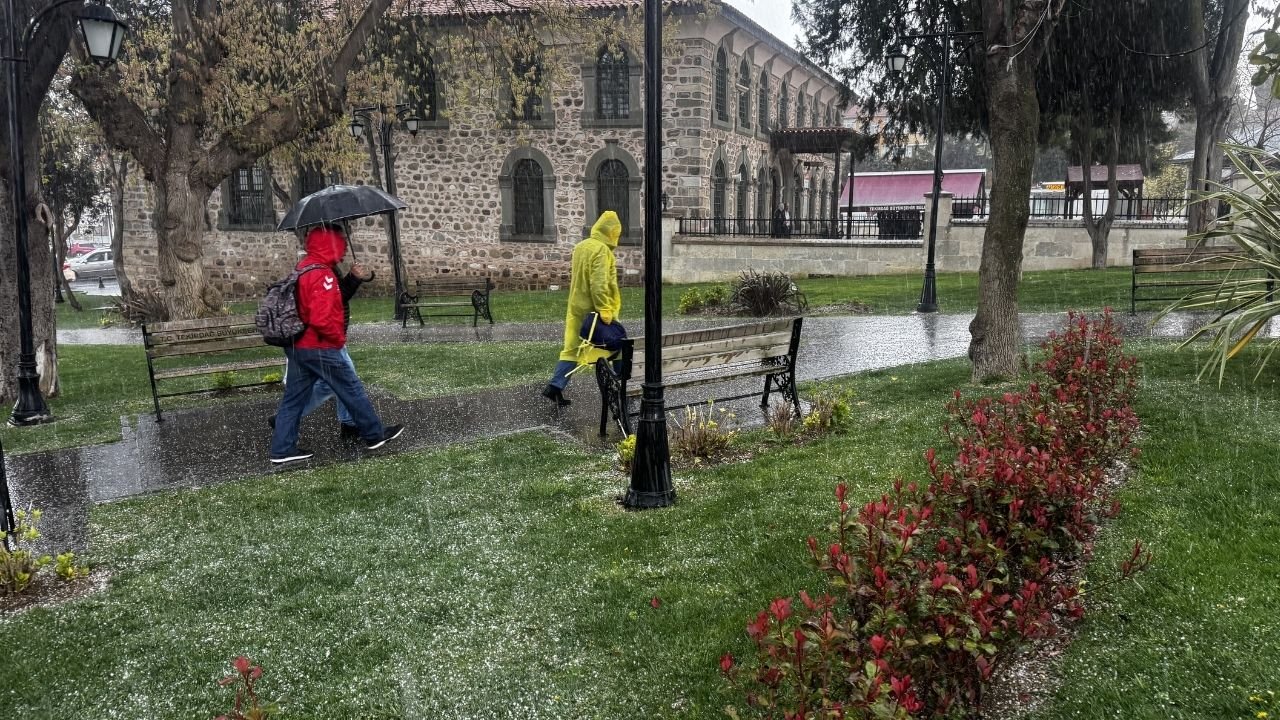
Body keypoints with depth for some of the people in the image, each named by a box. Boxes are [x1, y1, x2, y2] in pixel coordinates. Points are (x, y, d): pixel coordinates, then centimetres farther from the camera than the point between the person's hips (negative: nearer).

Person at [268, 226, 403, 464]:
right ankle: (375, 435, 17)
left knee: (294, 397, 10)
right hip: (320, 349, -9)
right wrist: (339, 338, -14)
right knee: (353, 390, 5)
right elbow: (321, 319, -28)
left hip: (297, 346, 9)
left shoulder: (301, 269, 10)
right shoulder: (323, 276, -20)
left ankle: (282, 449, 13)